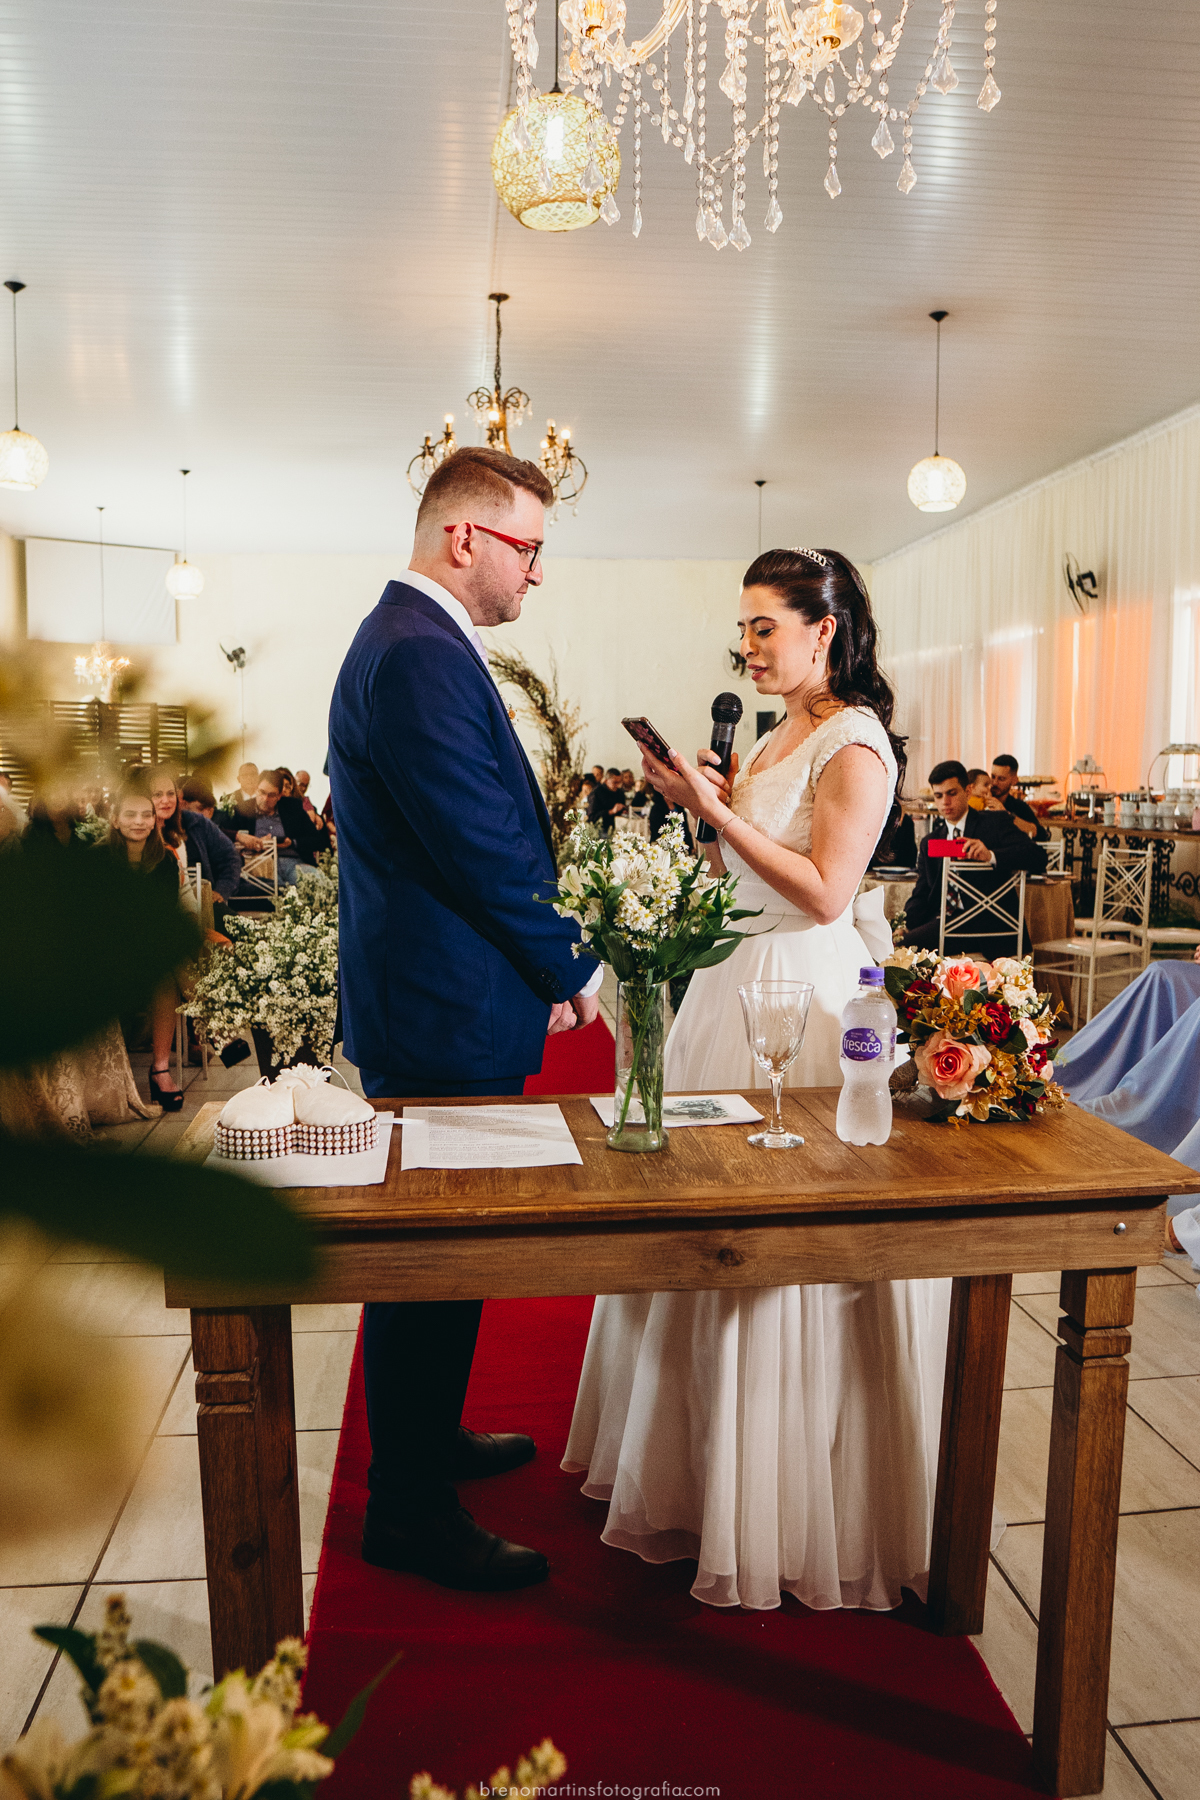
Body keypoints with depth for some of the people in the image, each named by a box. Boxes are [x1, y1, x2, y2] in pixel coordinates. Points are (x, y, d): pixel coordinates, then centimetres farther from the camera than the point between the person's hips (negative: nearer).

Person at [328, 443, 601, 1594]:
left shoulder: (410, 640, 15)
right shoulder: (421, 657, -20)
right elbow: (488, 852, -23)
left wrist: (544, 964, 12)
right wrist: (571, 971, -9)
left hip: (425, 1000, 11)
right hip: (447, 1020, -11)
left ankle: (426, 1437, 41)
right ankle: (411, 1512, 20)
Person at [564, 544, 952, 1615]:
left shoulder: (855, 744, -12)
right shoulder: (777, 739, 14)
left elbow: (825, 892, -20)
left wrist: (720, 811, -18)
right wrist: (706, 805, 3)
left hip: (802, 995, -9)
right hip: (735, 984, 9)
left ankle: (793, 1513, 20)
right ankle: (705, 1470, 35)